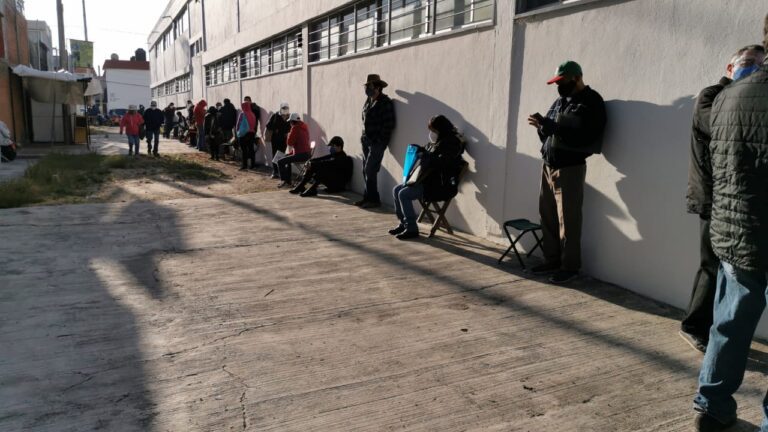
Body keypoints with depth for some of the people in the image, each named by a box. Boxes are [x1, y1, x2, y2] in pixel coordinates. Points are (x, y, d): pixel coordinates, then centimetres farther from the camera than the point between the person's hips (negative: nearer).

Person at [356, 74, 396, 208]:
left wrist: (379, 140, -13)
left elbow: (389, 124, -14)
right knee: (366, 171, 10)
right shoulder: (368, 101, 13)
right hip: (366, 141, 8)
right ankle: (368, 197, 19)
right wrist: (364, 137, 11)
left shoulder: (385, 103, -11)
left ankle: (373, 199, 1)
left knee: (370, 171, -9)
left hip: (377, 143, -8)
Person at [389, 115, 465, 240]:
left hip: (439, 185, -10)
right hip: (427, 180, 10)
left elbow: (441, 163, -25)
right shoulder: (436, 142, 15)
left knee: (404, 194, -20)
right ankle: (403, 223, 12)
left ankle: (411, 229, -12)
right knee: (397, 190, 5)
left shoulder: (451, 143, -12)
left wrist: (424, 153, -20)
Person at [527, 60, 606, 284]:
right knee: (547, 216, 10)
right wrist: (542, 126, -5)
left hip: (570, 168, -7)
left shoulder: (591, 102, -7)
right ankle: (551, 260, 22)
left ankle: (570, 266, 6)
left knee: (568, 220, -3)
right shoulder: (560, 101, 17)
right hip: (548, 165, 7)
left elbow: (580, 135, -20)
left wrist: (548, 125, -24)